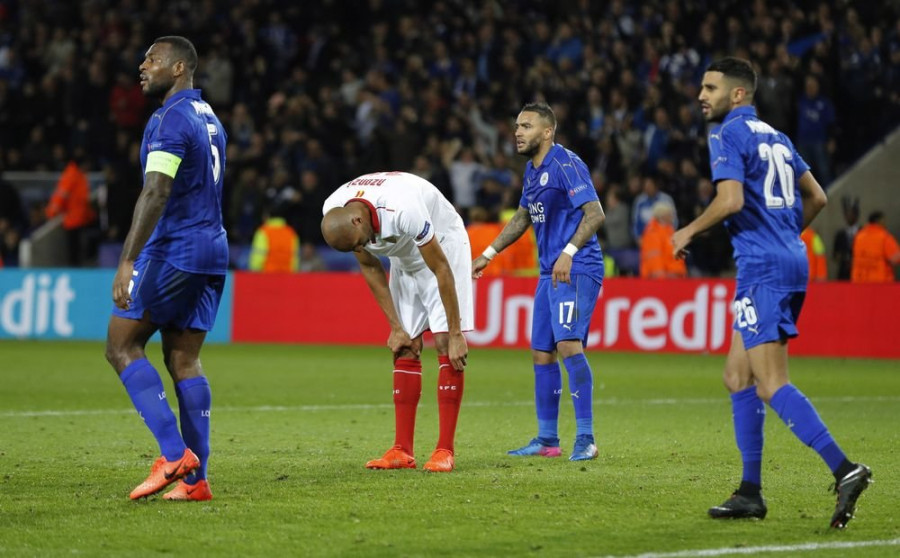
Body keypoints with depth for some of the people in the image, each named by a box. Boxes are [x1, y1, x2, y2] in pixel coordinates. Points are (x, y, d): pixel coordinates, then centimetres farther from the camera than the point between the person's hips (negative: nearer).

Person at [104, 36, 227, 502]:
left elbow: (156, 193, -23)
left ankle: (173, 453, -13)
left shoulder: (170, 120, -13)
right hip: (212, 251, 9)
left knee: (121, 346, -2)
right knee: (183, 359, 8)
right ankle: (195, 479, 2)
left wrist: (128, 261, -27)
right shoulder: (210, 119, 17)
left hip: (173, 253, -9)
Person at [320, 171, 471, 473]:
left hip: (443, 247, -6)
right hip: (405, 257, 6)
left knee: (445, 344, -15)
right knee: (404, 351, -1)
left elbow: (441, 270, -30)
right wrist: (395, 327, -7)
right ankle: (402, 451, -1)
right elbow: (371, 269, -5)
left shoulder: (403, 210, -40)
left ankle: (445, 450, -15)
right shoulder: (334, 213, -20)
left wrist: (456, 334, -23)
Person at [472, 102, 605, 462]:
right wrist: (488, 255, 29)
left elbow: (595, 214, -20)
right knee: (541, 353, 9)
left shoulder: (566, 165, -13)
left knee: (568, 344, -21)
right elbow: (522, 217, 29)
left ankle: (585, 439, -20)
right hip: (550, 273, 10)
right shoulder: (532, 169, 15)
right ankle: (546, 439, 18)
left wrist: (569, 252, -31)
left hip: (577, 270, -10)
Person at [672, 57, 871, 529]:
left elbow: (731, 200, -20)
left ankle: (844, 469, -24)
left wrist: (689, 232, -4)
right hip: (791, 263, 9)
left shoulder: (728, 135, -7)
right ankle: (750, 493, 12)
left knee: (771, 385, -13)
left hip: (763, 269, -9)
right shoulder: (774, 136, 19)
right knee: (737, 377, 13)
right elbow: (816, 197, 23)